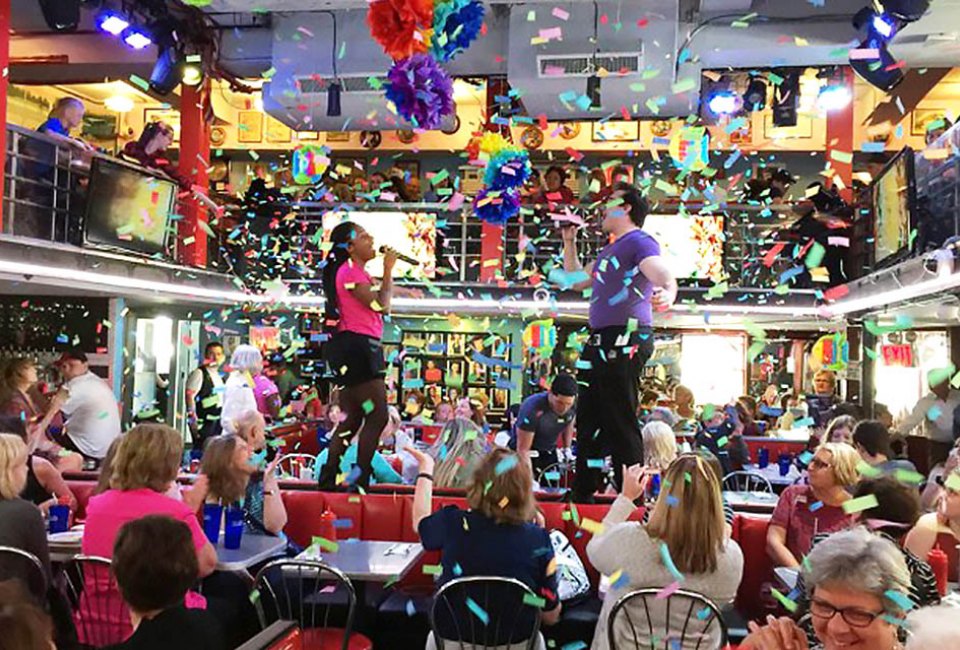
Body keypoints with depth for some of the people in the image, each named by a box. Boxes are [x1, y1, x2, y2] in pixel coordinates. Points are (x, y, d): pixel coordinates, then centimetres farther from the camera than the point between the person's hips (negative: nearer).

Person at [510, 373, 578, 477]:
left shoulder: (574, 405, -17)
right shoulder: (532, 408, -33)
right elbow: (523, 450, -29)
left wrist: (567, 449, 5)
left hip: (549, 452, 5)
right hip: (529, 454, -5)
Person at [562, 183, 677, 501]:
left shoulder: (639, 241, -6)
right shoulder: (609, 250, 24)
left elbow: (664, 276, -23)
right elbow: (577, 280, 35)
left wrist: (667, 293, -46)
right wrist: (569, 241, 30)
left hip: (626, 340, -10)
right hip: (601, 342, 10)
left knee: (620, 421, -11)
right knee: (589, 420, 15)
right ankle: (583, 492, 25)